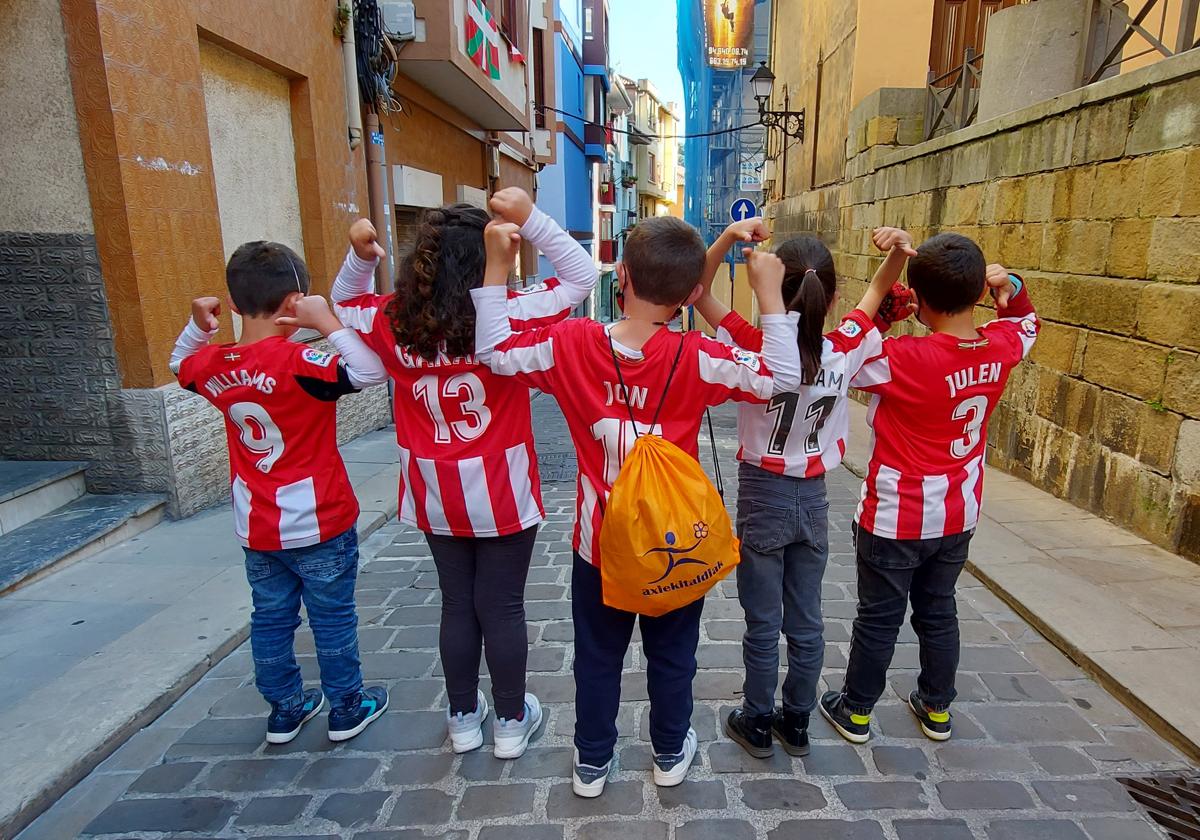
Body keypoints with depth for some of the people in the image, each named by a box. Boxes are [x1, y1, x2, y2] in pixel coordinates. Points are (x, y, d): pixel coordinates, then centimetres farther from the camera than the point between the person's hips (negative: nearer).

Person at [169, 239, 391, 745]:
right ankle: (347, 710, 27)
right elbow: (371, 372, -33)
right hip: (318, 524, -5)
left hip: (256, 527, 6)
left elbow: (180, 366, 20)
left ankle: (285, 711, 36)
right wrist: (327, 322, -28)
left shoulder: (213, 365, -3)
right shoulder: (297, 362, -24)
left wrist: (198, 327, 8)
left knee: (270, 620, 20)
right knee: (333, 619, 12)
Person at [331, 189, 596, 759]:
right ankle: (511, 722, 29)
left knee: (457, 605, 18)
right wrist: (529, 218, -15)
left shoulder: (395, 323, -6)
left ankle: (463, 718, 35)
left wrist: (360, 257, -1)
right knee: (502, 607, 11)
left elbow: (345, 305, 16)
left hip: (436, 494, 4)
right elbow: (581, 276, -9)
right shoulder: (505, 317, -17)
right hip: (501, 494, -3)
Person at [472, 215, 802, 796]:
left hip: (599, 544, 1)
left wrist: (496, 266, -4)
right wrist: (769, 293, -12)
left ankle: (592, 763, 39)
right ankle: (671, 754, 44)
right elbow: (780, 377, -16)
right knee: (672, 656, 23)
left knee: (597, 657, 21)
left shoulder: (571, 344, -16)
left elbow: (494, 351, -6)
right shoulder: (695, 358, -20)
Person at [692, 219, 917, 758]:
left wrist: (727, 240, -29)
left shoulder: (756, 351, -21)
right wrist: (897, 254, -12)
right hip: (812, 499, 4)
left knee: (763, 624, 11)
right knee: (806, 622, 17)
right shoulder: (844, 351, -11)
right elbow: (874, 295, 6)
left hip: (763, 496, -3)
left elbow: (698, 292, -16)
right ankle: (796, 723, 35)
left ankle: (757, 725, 29)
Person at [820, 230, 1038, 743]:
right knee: (938, 612, 23)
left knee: (878, 619, 11)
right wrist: (1011, 288, -5)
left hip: (896, 518, -5)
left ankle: (856, 711, 29)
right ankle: (937, 709, 40)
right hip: (959, 515, 6)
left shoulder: (905, 359, -27)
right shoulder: (1001, 348, -8)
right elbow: (1026, 322, 16)